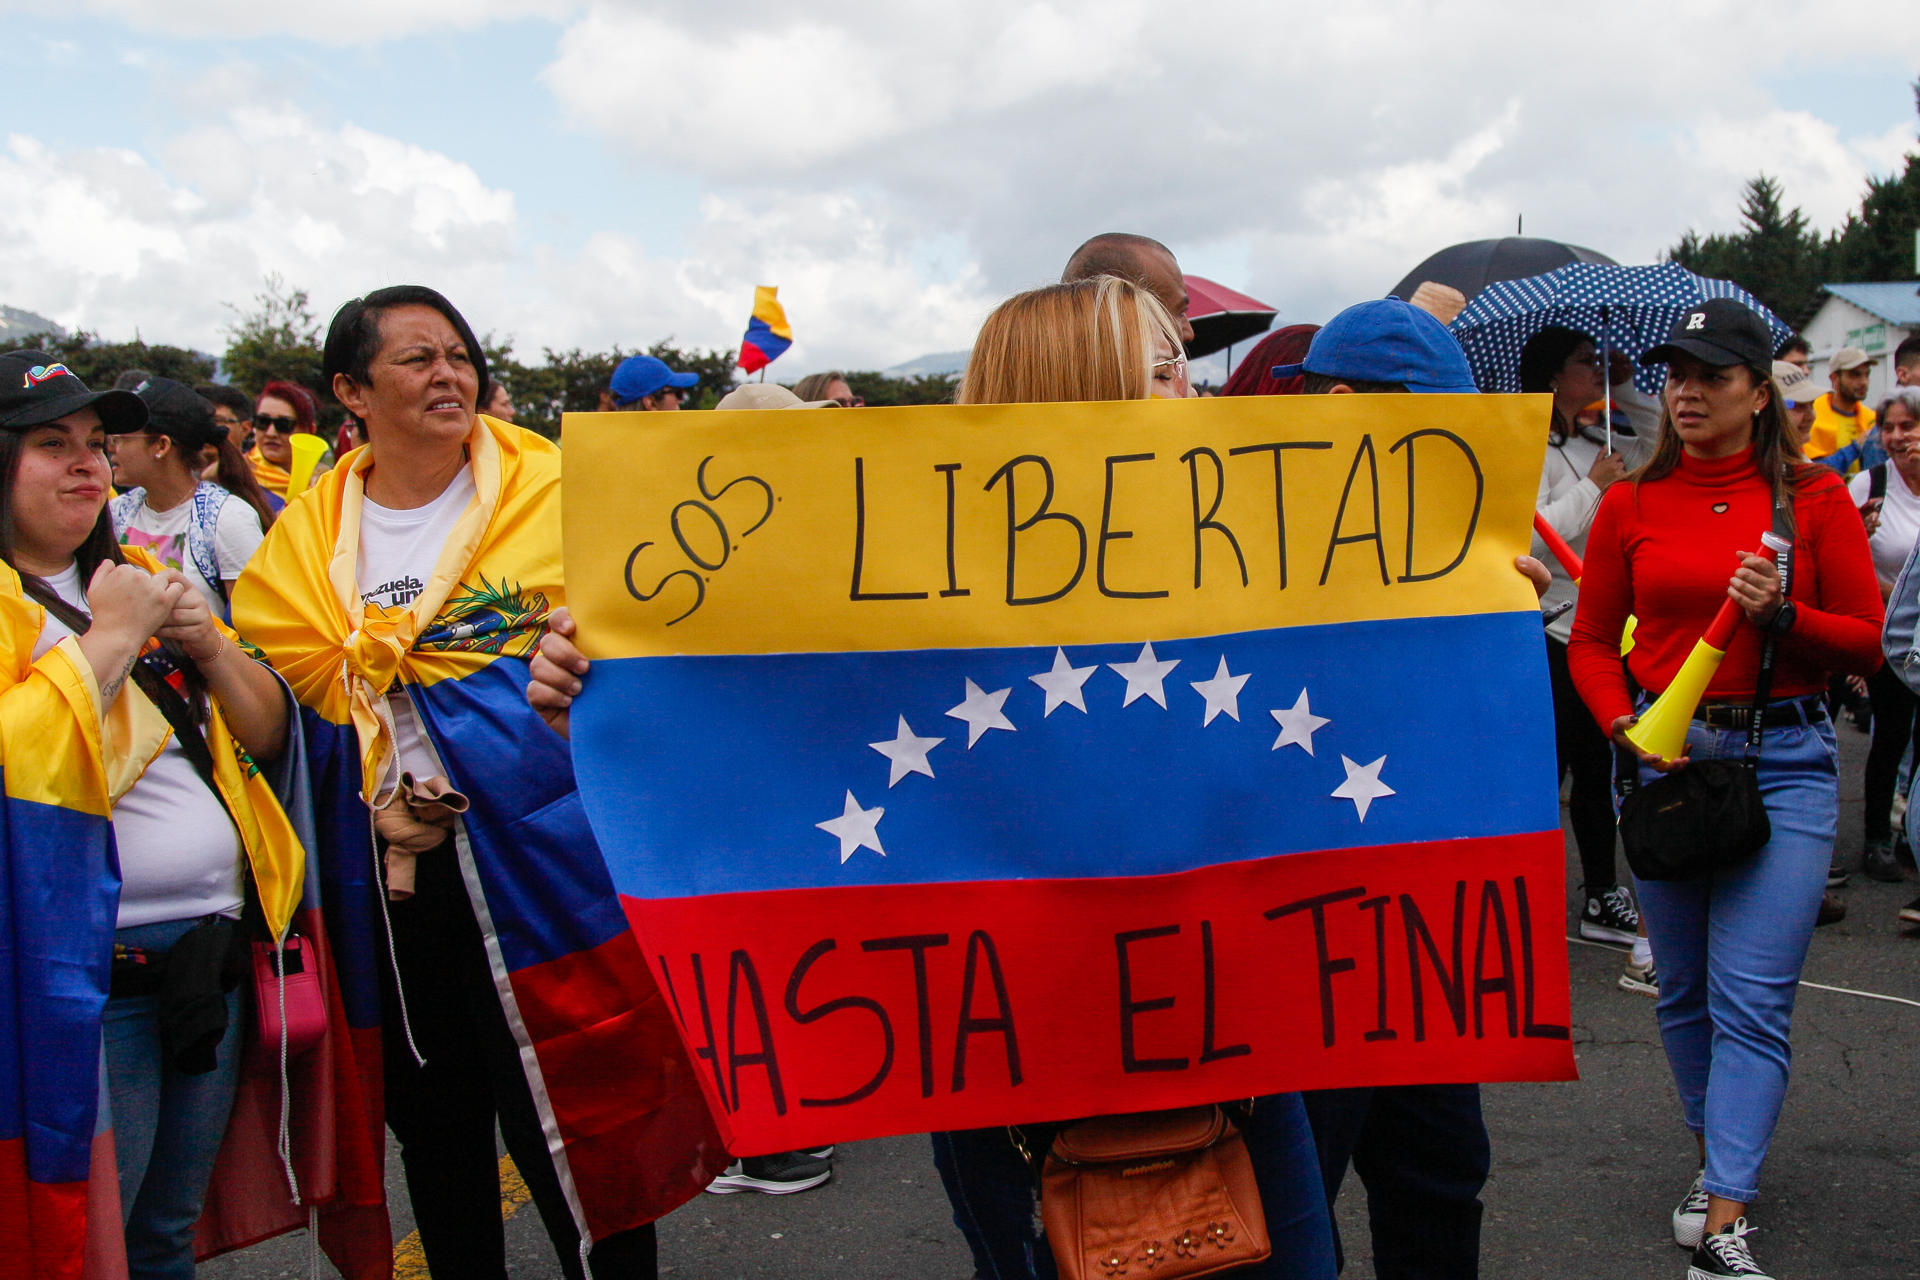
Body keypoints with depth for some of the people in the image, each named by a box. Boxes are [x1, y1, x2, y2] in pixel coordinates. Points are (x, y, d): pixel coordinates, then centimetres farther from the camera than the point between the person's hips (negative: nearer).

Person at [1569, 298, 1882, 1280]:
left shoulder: (1813, 497, 0)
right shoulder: (1631, 505, 4)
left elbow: (1869, 642, 1)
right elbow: (1592, 643, 8)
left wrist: (1783, 613, -16)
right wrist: (1625, 727, -8)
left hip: (1783, 760, -2)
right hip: (1661, 754, 2)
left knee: (1752, 998, -7)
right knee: (1685, 988, 12)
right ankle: (1713, 1157, 32)